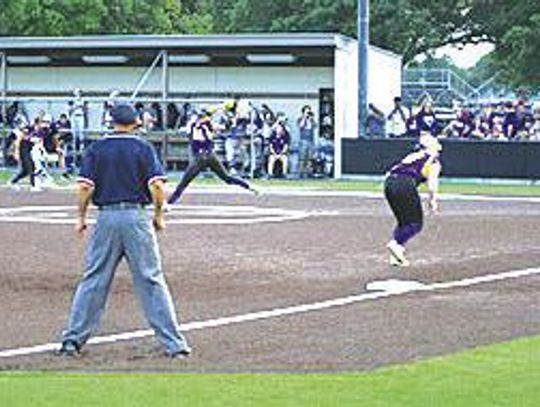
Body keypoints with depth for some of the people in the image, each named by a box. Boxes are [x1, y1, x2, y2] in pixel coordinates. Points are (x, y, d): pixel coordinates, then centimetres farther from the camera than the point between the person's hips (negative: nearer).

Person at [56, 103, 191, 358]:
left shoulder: (96, 149, 5)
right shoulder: (143, 148, 2)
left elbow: (84, 187, -2)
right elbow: (157, 186, -8)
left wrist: (81, 218, 9)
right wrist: (158, 216, 4)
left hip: (106, 217, 1)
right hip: (137, 217, -1)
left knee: (93, 281, 8)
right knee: (151, 281, 2)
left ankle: (72, 340, 8)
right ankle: (173, 344, 0)